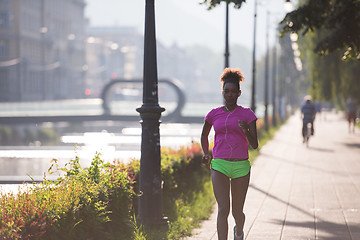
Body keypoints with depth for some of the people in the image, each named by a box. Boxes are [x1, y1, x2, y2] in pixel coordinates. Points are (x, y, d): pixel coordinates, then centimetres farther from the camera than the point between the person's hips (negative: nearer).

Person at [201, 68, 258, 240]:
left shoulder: (247, 114, 1)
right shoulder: (214, 114, 6)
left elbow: (254, 145, -5)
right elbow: (204, 135, 24)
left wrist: (246, 130, -24)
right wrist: (206, 153, 6)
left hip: (241, 167, 0)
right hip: (219, 166, 0)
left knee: (237, 212, 11)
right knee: (223, 208, -17)